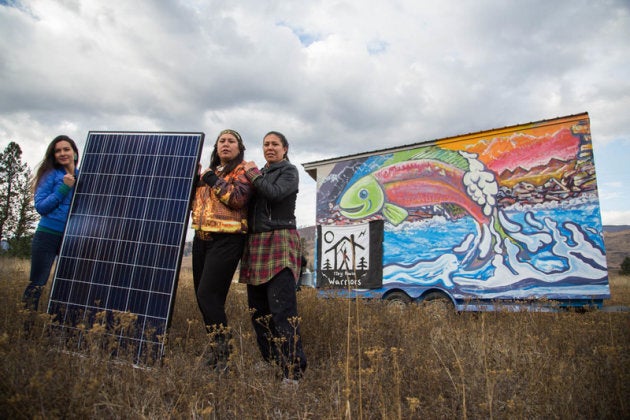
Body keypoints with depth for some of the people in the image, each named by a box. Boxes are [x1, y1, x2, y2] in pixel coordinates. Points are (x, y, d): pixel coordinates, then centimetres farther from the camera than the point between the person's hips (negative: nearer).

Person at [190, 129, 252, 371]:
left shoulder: (242, 170, 2)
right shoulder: (208, 172, 23)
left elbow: (239, 198, -16)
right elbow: (194, 203, 25)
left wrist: (214, 181, -8)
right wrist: (194, 180, 12)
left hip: (227, 239, -8)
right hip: (202, 238, 8)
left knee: (208, 294, -14)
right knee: (202, 296, 8)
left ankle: (222, 356, -2)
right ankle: (216, 351, 21)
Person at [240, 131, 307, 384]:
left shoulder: (289, 171, 3)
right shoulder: (261, 174, 22)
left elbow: (275, 193, -16)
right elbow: (248, 203, 21)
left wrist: (253, 173, -3)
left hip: (280, 242, -7)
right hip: (256, 243, 7)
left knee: (281, 306, -14)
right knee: (257, 307, 8)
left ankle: (293, 370, -8)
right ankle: (269, 360, 20)